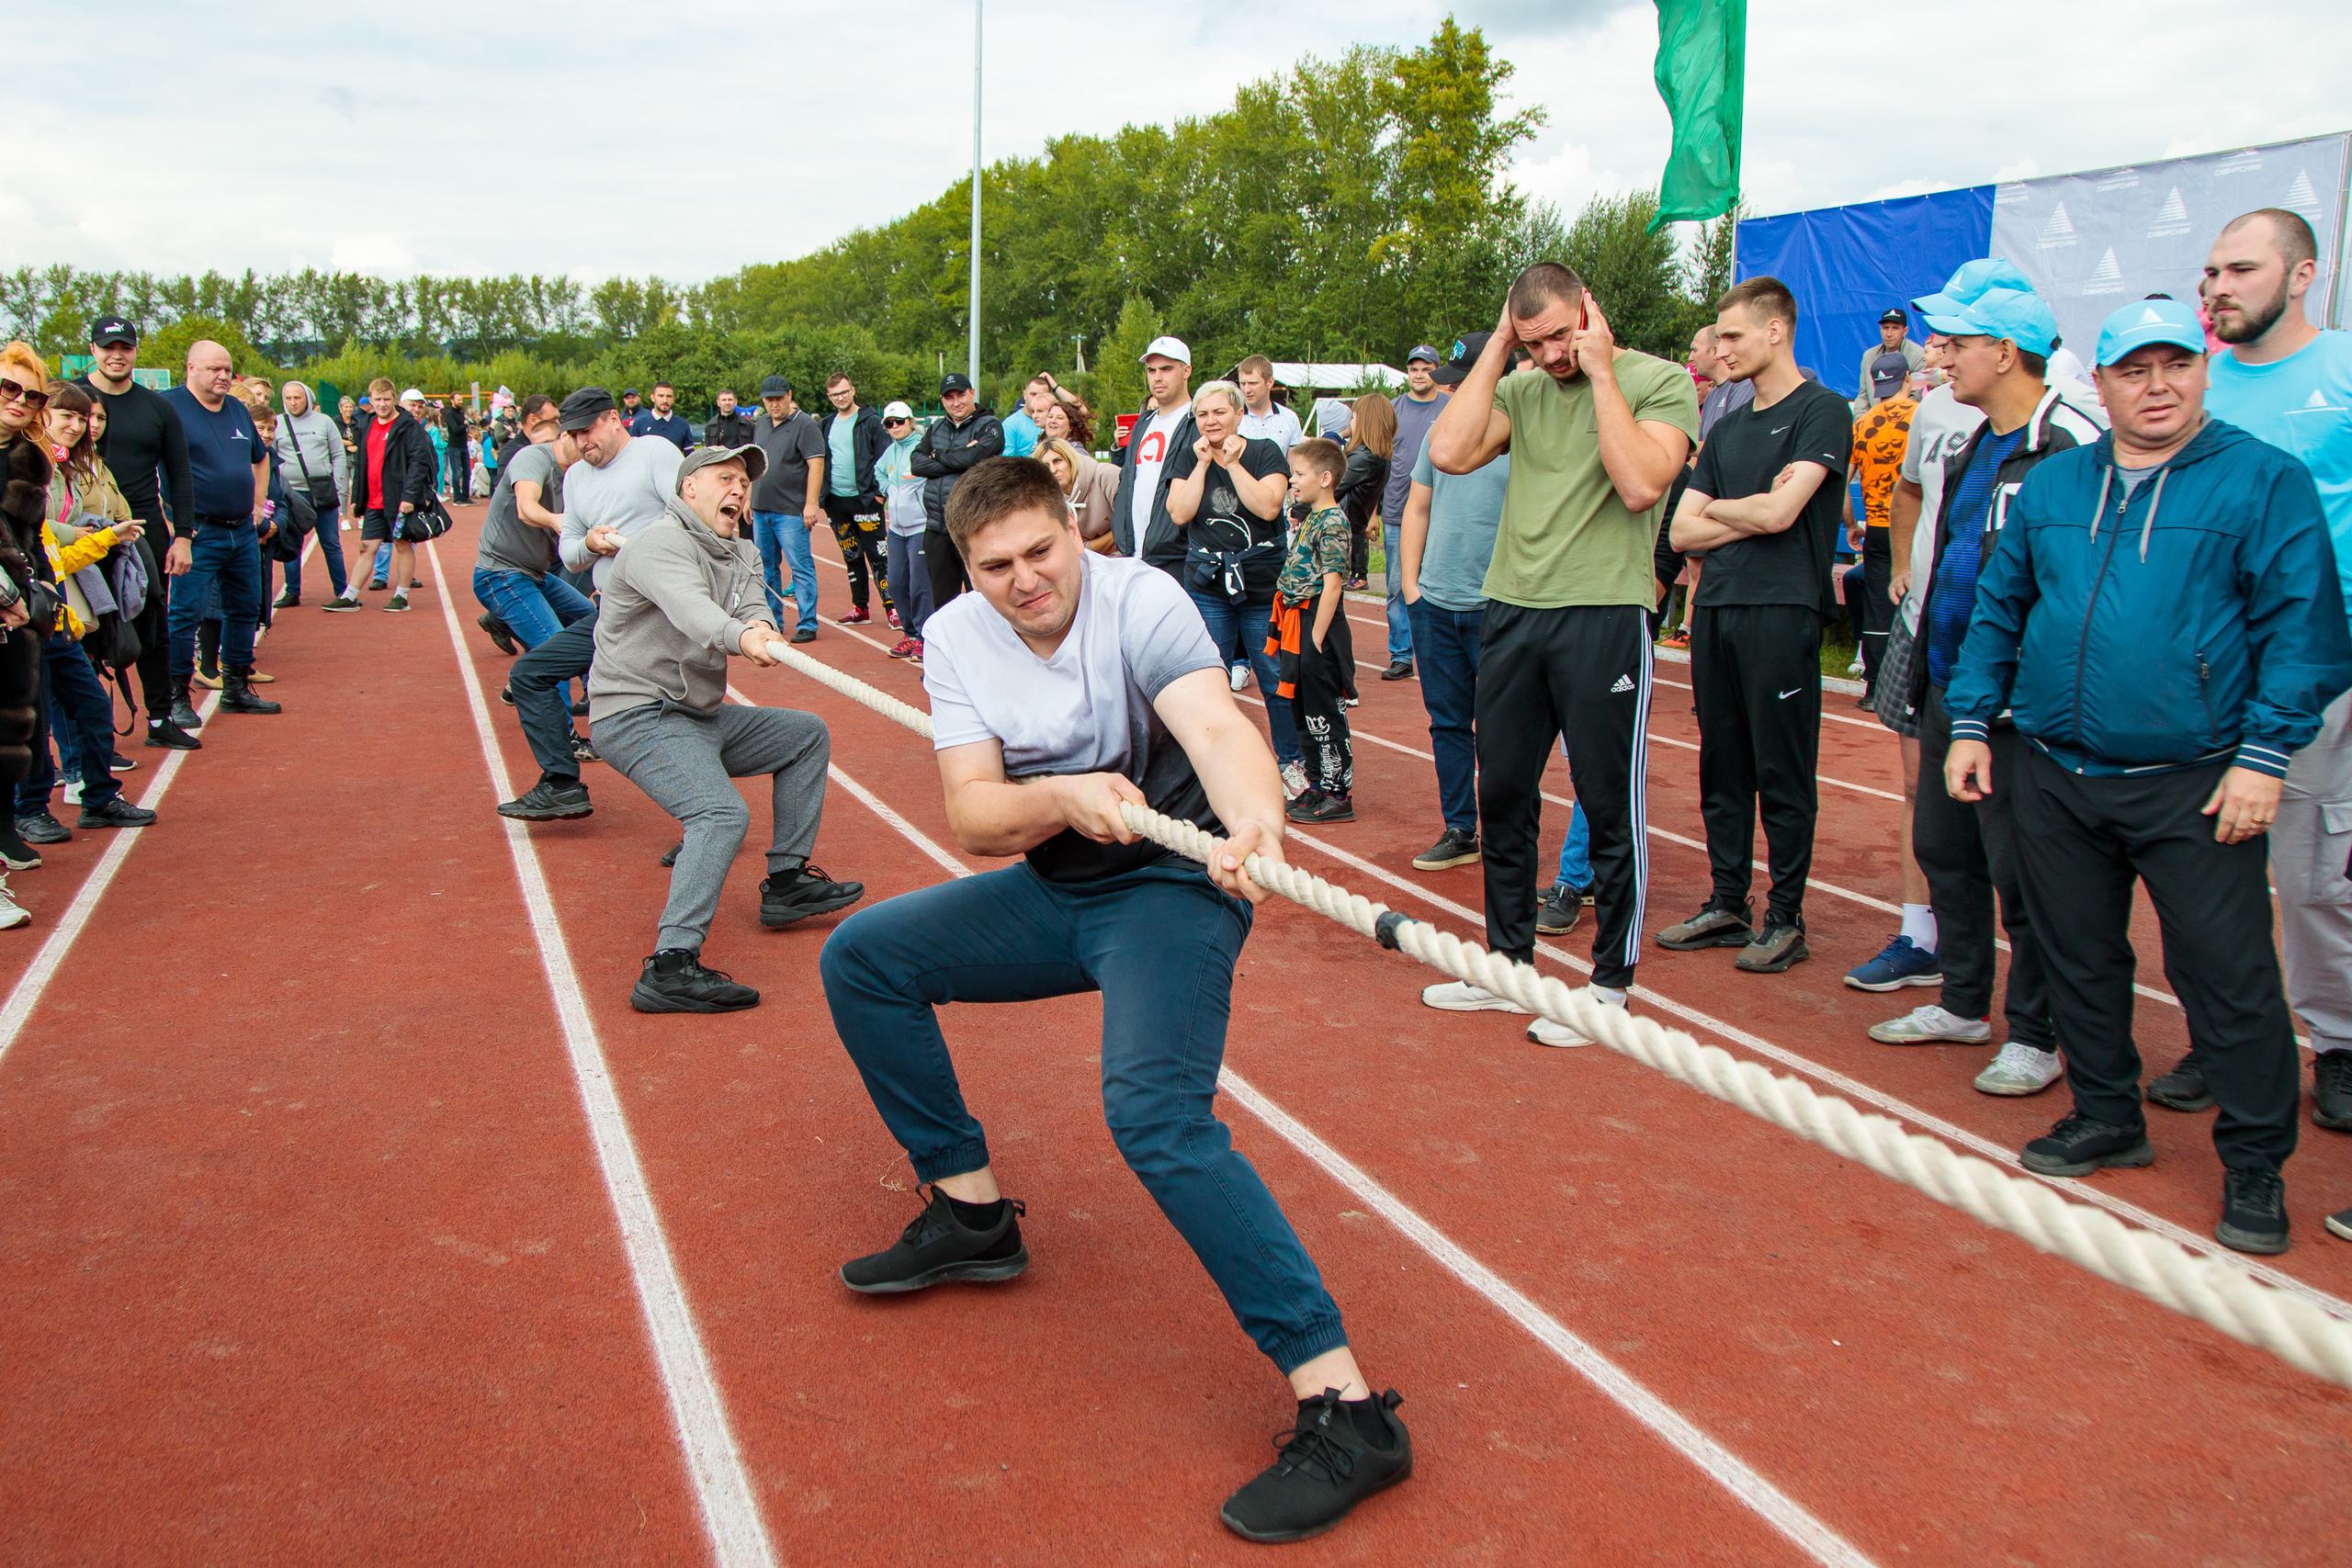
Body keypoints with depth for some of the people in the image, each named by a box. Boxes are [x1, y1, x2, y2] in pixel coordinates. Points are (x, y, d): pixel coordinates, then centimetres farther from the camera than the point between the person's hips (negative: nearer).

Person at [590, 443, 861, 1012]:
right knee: (722, 813, -29)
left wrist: (759, 627, -30)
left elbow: (752, 611, -4)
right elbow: (688, 606, -34)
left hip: (700, 715, 10)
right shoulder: (660, 544, -12)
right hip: (637, 717, -9)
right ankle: (670, 966, -37)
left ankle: (785, 882, 15)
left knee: (807, 735, 15)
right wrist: (738, 637, -55)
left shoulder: (742, 554, 16)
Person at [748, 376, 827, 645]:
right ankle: (771, 620, 22)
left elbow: (816, 464, -14)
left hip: (791, 511, -7)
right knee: (766, 567, 12)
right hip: (760, 510, 7)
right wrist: (749, 499, 18)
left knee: (801, 567, -6)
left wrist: (810, 504, -20)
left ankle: (807, 625, -2)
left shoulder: (804, 425, -8)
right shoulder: (761, 424, 15)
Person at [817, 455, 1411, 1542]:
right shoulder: (955, 638, -4)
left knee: (1154, 1112, -29)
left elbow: (1216, 726, -36)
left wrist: (1253, 821, -58)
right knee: (860, 958, 6)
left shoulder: (1139, 598, -19)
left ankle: (1344, 1406, -27)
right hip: (1053, 888, 7)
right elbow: (971, 818, -11)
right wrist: (1063, 798, -32)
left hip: (1170, 884, -7)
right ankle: (970, 1212, 17)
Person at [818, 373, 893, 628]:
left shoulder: (871, 422, -3)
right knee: (852, 557, 11)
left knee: (877, 556, -7)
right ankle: (859, 609, 17)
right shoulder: (825, 425, 13)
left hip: (865, 499, -5)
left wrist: (880, 493, -11)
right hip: (836, 501, 5)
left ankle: (891, 607, -5)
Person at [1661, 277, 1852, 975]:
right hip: (1715, 609, 7)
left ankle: (1786, 918, 7)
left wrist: (1717, 508, 5)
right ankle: (1728, 904, 20)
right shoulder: (1727, 428, 19)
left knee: (1782, 773, -2)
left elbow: (1779, 512, -14)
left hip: (1782, 610, -7)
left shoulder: (1821, 411, -3)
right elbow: (1683, 533, 12)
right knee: (1722, 767, 10)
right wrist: (1751, 514, -2)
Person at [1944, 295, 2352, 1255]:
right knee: (2078, 957, 14)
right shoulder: (2053, 486, 11)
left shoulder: (2264, 481, -3)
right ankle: (2106, 1119, 31)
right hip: (2055, 779, 5)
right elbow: (1998, 610, 16)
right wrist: (1972, 722, 9)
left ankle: (2255, 1167, 13)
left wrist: (2264, 756, -14)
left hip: (2191, 786, -4)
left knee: (2226, 973, -2)